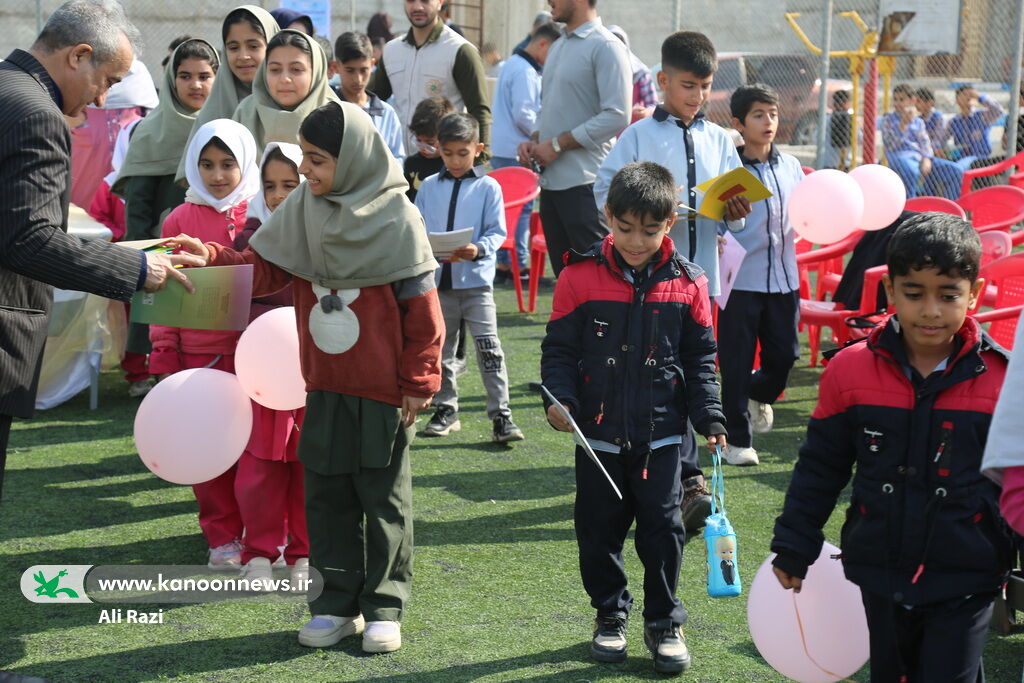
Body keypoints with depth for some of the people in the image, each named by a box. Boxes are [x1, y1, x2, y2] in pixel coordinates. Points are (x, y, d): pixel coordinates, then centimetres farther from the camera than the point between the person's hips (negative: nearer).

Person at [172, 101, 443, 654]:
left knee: (383, 495, 7)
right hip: (325, 384, 5)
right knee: (326, 494, 10)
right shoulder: (302, 208, 2)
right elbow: (264, 270, 2)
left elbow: (421, 307, -9)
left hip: (383, 388, -5)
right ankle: (339, 603, 21)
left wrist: (419, 381, -8)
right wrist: (211, 256, -15)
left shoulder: (395, 217, -12)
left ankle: (383, 605, 18)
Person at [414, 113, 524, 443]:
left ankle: (501, 416, -6)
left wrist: (478, 249, -23)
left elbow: (497, 232, -3)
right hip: (438, 280, 3)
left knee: (489, 349, -9)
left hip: (476, 280, -3)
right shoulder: (429, 187, 7)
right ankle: (445, 410, 26)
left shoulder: (488, 187, 0)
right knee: (441, 349, 13)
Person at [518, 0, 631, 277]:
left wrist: (557, 144, -15)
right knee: (564, 274, 13)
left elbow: (617, 116, -18)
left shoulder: (605, 46, -10)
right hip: (551, 181, 8)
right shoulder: (558, 47, 17)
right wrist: (534, 140, 6)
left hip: (584, 184, -8)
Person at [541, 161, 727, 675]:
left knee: (662, 527, 3)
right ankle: (610, 615, 28)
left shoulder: (687, 283, -2)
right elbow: (559, 348, 1)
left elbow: (700, 358, 6)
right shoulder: (580, 276, -6)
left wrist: (710, 417, -1)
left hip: (661, 431, 0)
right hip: (599, 431, 0)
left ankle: (664, 622, 19)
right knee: (599, 528, 10)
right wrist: (560, 397, -14)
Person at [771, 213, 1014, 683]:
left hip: (965, 582, -3)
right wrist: (793, 548, 9)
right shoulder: (851, 370, -6)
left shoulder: (1002, 379, -10)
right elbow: (819, 466, 5)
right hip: (881, 573, 3)